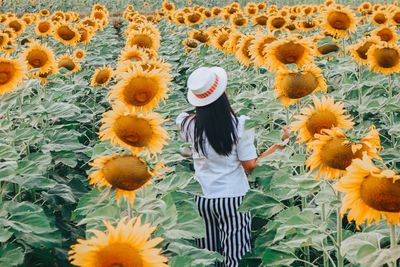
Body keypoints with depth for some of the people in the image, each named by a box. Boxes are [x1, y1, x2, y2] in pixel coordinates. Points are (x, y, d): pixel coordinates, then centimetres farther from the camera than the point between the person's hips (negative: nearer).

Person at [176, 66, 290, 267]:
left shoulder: (189, 125, -7)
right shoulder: (239, 125, -15)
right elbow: (251, 166, -10)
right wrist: (279, 143, -1)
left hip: (201, 197, 3)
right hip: (232, 197, -3)